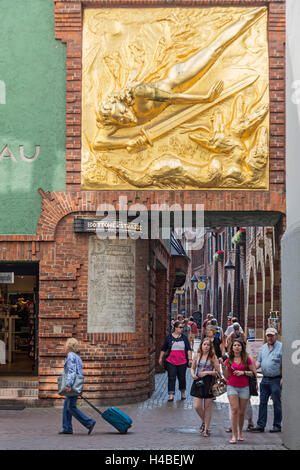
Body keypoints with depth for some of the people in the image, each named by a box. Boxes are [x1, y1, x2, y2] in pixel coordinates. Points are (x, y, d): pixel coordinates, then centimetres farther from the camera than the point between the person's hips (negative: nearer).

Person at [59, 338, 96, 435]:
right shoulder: (76, 357, 19)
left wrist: (68, 384, -27)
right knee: (66, 406, 12)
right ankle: (67, 428, 13)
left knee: (71, 407, -10)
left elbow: (71, 371, -21)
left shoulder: (70, 356, -11)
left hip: (73, 384, -10)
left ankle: (89, 423, -13)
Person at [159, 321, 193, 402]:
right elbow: (163, 349, 9)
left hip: (182, 362, 1)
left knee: (182, 378, 10)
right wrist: (160, 358, 9)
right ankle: (171, 395, -5)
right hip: (171, 362, -1)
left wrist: (190, 359, -2)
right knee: (171, 378, -5)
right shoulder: (169, 337, 2)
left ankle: (183, 393, 30)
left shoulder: (184, 337, 5)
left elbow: (188, 349, 5)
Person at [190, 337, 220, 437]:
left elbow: (218, 371, -5)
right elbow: (192, 368, 16)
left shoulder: (213, 357, -3)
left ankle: (206, 429, 13)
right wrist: (193, 375, -5)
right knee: (197, 406, -3)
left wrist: (207, 373, -15)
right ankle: (204, 422, 26)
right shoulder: (197, 356, 6)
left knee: (207, 407, 2)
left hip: (209, 383, -3)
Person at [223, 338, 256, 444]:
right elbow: (226, 377, 6)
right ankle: (234, 435, -13)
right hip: (232, 387, 0)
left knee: (241, 412, 5)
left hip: (244, 387, 0)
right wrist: (224, 366, -7)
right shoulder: (228, 360, 5)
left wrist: (243, 372, -11)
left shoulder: (247, 359, 2)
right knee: (234, 409, -13)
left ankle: (240, 433, 25)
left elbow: (254, 373, 3)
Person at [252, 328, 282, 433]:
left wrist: (283, 378, -17)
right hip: (265, 379, 6)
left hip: (276, 380, -6)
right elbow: (259, 361, 15)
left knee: (277, 403, 3)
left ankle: (277, 425, 12)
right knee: (262, 402, 6)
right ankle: (260, 425, 10)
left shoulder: (281, 347, -6)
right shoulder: (263, 347, 13)